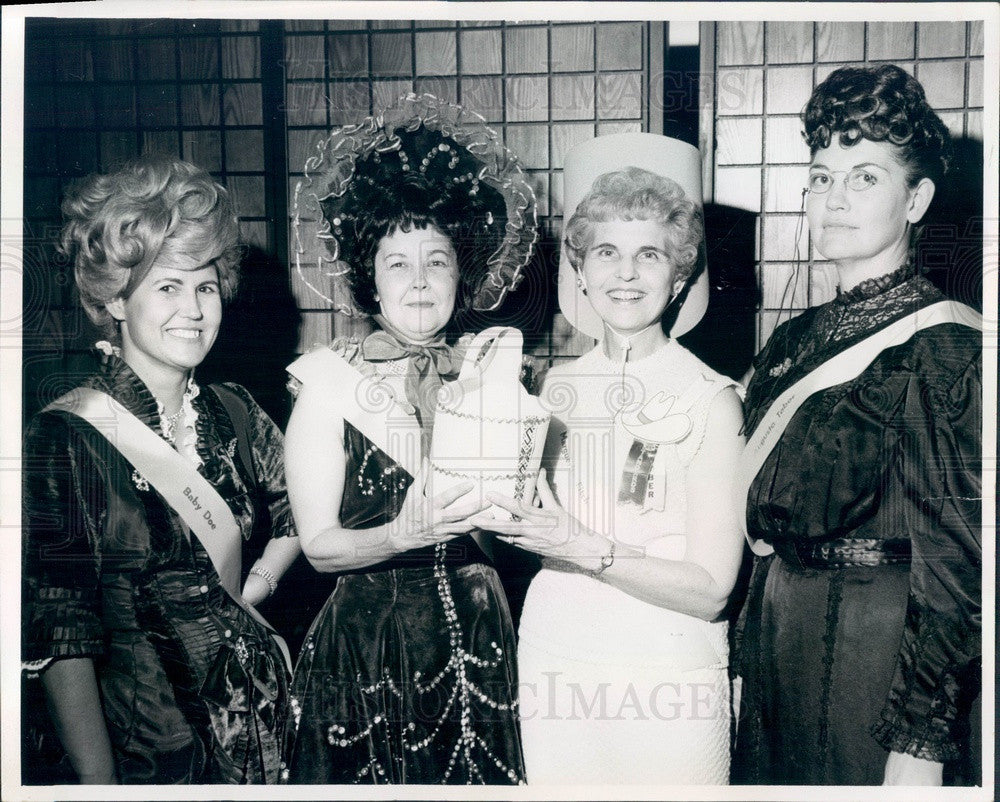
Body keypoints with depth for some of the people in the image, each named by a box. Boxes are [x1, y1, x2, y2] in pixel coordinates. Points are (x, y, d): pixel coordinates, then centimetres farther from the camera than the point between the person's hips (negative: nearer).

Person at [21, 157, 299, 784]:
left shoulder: (234, 414, 0)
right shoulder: (69, 435, -15)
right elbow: (62, 635, -15)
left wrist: (257, 585, 1)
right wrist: (98, 781, -17)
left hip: (260, 709, 5)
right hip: (143, 743, -5)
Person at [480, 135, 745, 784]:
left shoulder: (712, 400, -10)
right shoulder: (557, 387, 4)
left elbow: (709, 590, -13)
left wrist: (586, 548, -22)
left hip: (669, 674, -3)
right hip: (554, 661, 4)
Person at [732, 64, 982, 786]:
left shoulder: (945, 344, -12)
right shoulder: (794, 340, 8)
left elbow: (956, 556, -16)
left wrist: (921, 744, -18)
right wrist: (749, 648, 10)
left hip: (877, 637, -6)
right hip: (773, 625, 7)